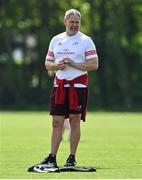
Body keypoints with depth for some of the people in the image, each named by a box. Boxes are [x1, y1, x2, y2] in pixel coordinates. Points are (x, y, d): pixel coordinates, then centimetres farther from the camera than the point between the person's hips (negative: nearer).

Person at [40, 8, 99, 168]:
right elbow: (47, 63, 16)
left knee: (75, 121, -1)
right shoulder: (56, 40, 13)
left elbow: (94, 65, -6)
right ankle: (52, 157, 2)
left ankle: (72, 158, 6)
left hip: (78, 85, -3)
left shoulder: (85, 40, 0)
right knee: (57, 122, 1)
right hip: (59, 84, 4)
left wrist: (74, 64, -15)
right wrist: (56, 65, -6)